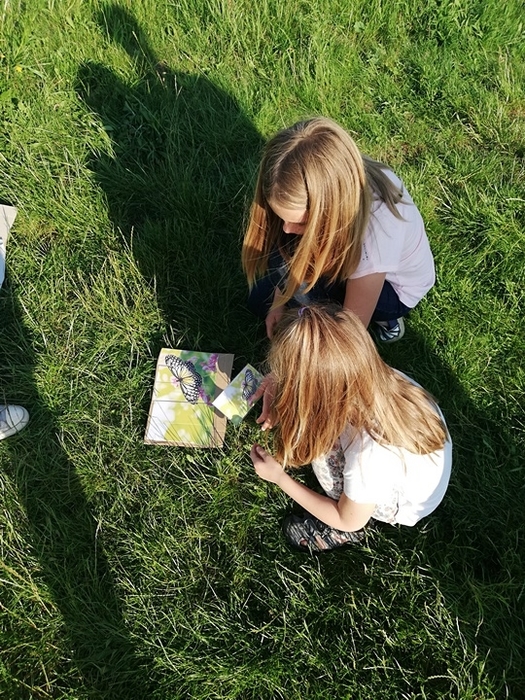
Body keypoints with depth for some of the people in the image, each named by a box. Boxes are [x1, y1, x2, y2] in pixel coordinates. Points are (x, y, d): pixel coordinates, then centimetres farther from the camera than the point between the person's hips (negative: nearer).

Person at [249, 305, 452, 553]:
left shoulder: (368, 454, -42)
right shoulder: (381, 377, -29)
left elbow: (350, 521, -19)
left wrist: (279, 477, -15)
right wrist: (283, 408, -13)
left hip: (405, 505, -5)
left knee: (321, 439, -19)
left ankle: (344, 532, 7)